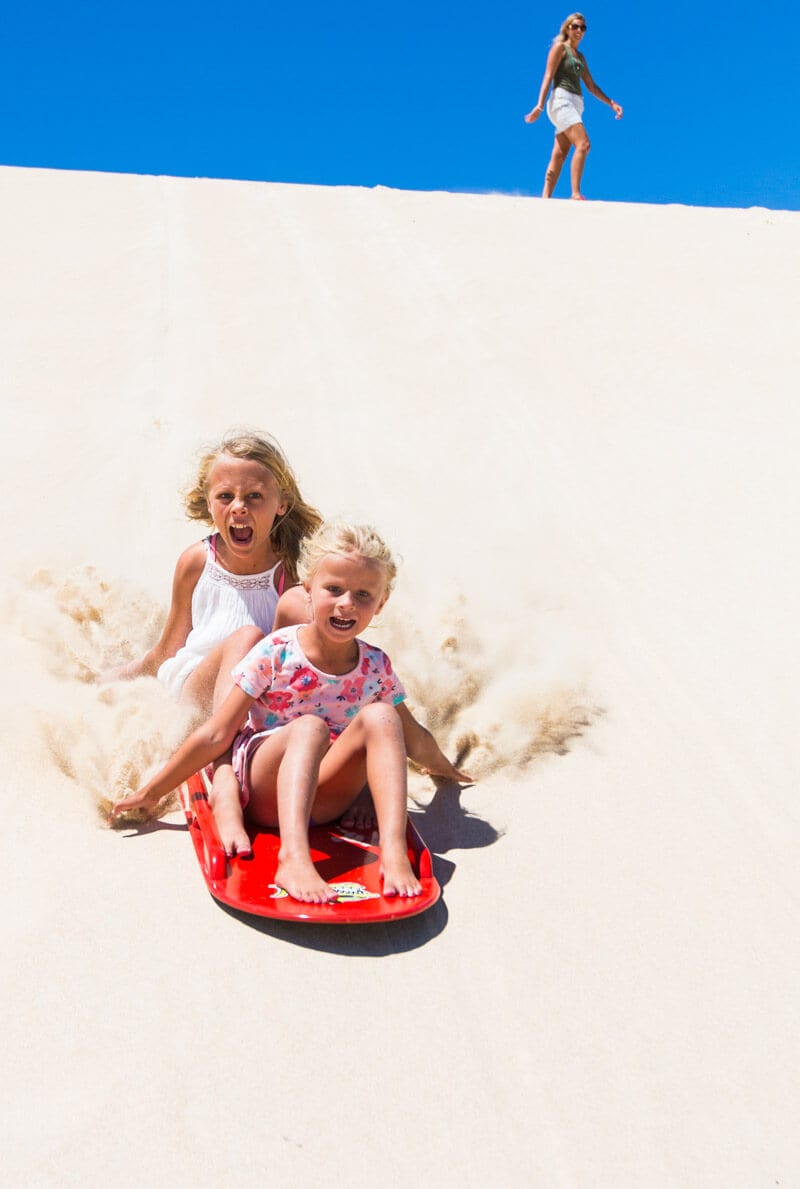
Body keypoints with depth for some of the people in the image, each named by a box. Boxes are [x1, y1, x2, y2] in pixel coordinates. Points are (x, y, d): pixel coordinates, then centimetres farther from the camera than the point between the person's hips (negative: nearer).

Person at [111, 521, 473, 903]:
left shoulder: (376, 668, 0)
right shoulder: (276, 653, -10)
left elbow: (412, 739, 19)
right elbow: (217, 735, -7)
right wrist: (150, 793, -4)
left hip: (323, 799, 3)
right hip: (262, 790, -3)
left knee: (380, 718, -23)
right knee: (310, 727, -34)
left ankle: (394, 852, -36)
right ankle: (293, 858, -51)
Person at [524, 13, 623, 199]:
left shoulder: (580, 56, 24)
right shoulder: (560, 47, 4)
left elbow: (591, 86, 24)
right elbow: (548, 77, -7)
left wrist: (611, 103, 17)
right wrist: (540, 105, -19)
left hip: (575, 105, 8)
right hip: (561, 100, -8)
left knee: (559, 156, 1)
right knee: (583, 144, -23)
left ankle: (545, 198, -1)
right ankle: (576, 194, -29)